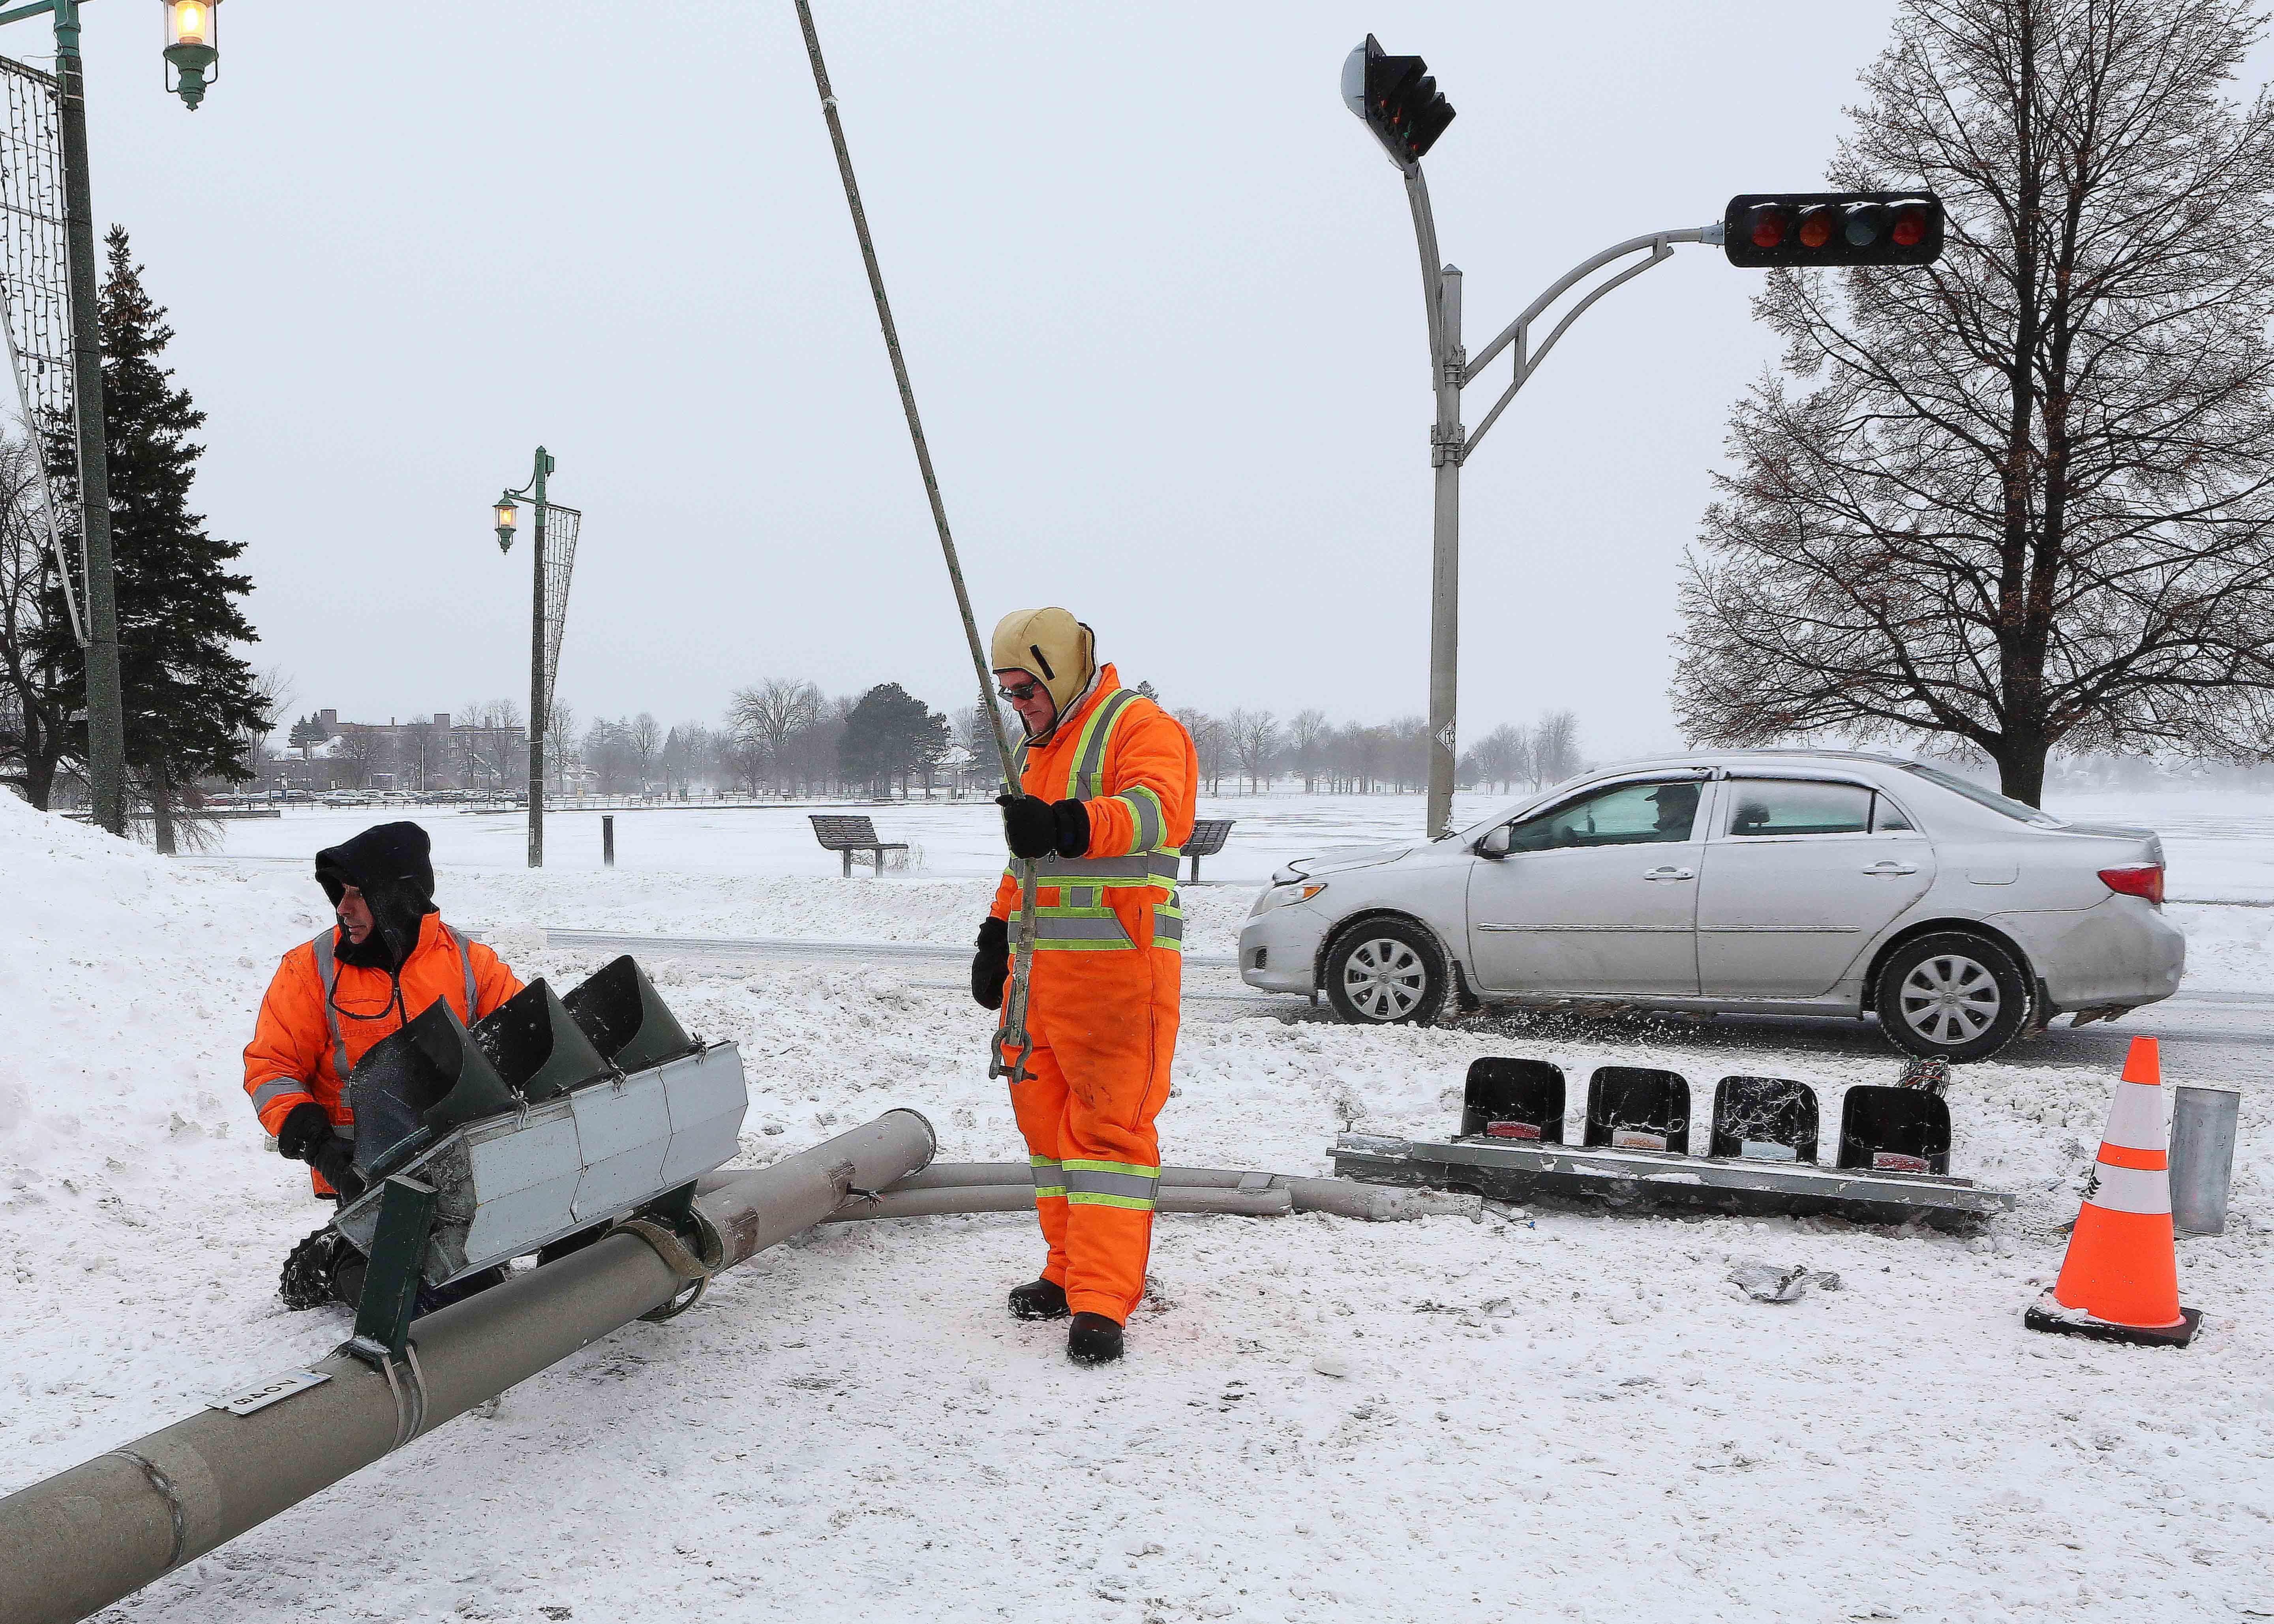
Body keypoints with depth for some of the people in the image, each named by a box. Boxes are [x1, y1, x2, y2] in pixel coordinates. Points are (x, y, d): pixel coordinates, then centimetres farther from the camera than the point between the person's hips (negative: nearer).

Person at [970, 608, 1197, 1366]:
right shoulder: (1037, 750, 22)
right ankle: (1070, 1273, 24)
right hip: (1039, 968, 9)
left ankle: (1102, 1305, -9)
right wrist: (997, 937, 24)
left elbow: (1159, 811, -29)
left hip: (1118, 963, -9)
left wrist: (1069, 824, -45)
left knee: (1108, 1125, -9)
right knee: (1048, 1117, 13)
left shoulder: (1140, 726, -8)